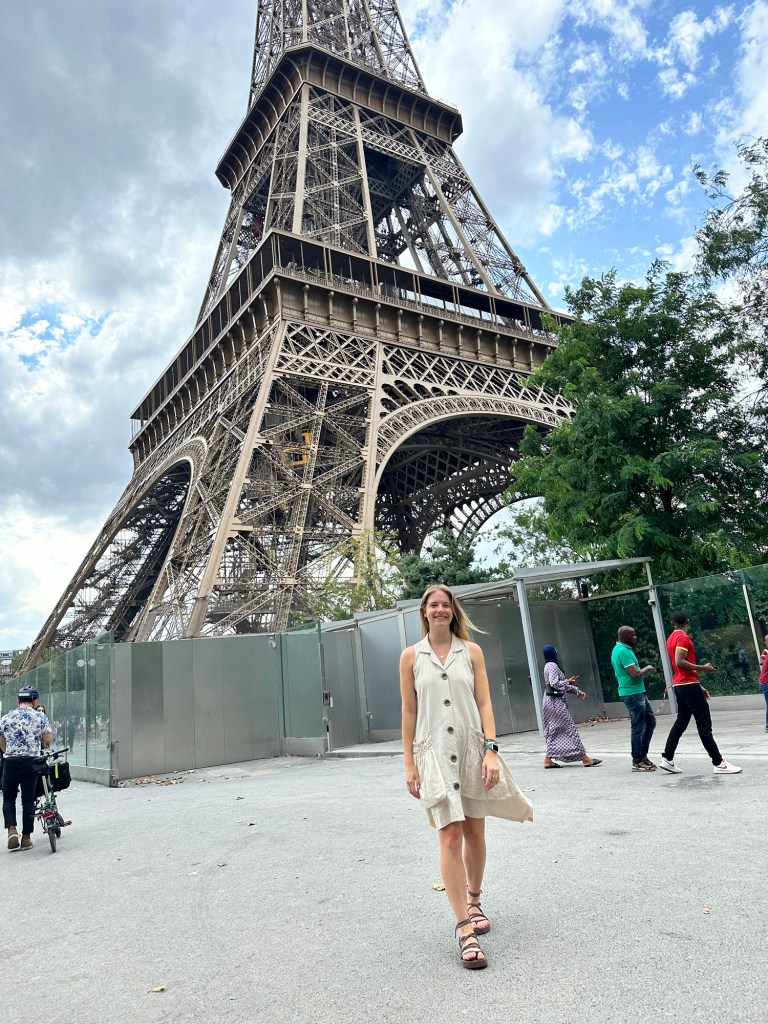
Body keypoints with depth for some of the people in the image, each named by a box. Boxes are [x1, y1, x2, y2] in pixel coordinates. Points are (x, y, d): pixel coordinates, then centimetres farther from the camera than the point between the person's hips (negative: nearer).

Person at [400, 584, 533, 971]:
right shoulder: (411, 656, 1)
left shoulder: (471, 651, 3)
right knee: (450, 837, -6)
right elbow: (409, 712, 2)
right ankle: (465, 930, 0)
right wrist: (410, 764, 0)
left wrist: (491, 750, -8)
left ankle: (473, 902, 36)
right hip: (434, 752, -2)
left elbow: (484, 703, 1)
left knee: (474, 832, 13)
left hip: (473, 748, 2)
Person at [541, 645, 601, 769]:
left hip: (551, 702, 10)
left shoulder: (549, 665, 15)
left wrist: (577, 691, 12)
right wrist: (568, 681, -13)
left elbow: (562, 684, 18)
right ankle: (584, 758, 0)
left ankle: (548, 760, 11)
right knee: (570, 729, -4)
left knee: (554, 732, 11)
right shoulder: (553, 666, -14)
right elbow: (554, 683, -25)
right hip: (556, 702, -10)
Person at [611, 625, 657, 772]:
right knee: (638, 728, -3)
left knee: (651, 721, 16)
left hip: (638, 692, 11)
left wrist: (645, 672, 11)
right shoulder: (623, 651, -18)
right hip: (632, 693, -11)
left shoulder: (620, 649, 15)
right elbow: (635, 673, -22)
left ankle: (643, 755, 24)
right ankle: (637, 762, 6)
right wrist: (647, 669, -3)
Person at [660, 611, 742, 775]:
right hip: (689, 686, -9)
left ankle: (667, 759, 13)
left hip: (679, 685, 9)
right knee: (704, 725, -6)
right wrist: (702, 668, -16)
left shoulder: (671, 638, 16)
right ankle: (719, 763, -4)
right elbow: (680, 662, -23)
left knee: (681, 722, 13)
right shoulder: (683, 638, -12)